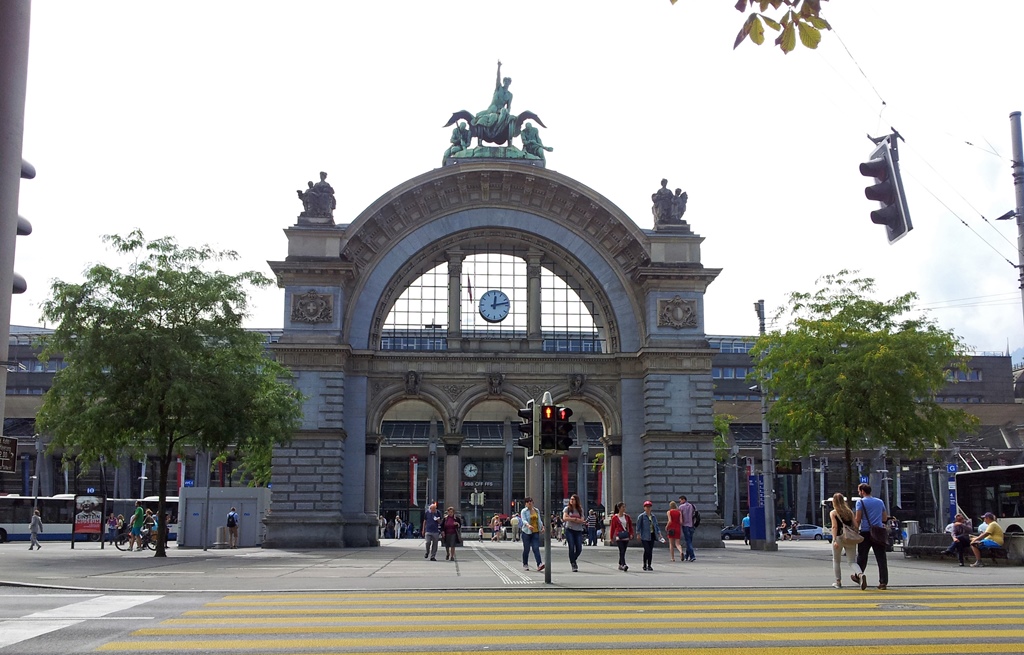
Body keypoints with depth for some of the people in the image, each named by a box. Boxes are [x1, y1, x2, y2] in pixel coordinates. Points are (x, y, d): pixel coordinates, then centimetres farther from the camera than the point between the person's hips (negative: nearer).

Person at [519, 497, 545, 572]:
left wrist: (542, 527, 5)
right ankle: (525, 565, 18)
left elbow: (539, 520, 20)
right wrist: (528, 525, -35)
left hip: (535, 532, 3)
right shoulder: (524, 511, -3)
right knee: (526, 549, 4)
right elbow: (524, 520, -16)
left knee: (536, 548, -8)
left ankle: (539, 564, -19)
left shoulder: (536, 510, 14)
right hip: (527, 532, -3)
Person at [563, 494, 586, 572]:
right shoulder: (567, 508, 5)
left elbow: (581, 520, -2)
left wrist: (571, 519, -10)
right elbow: (564, 518, -11)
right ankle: (573, 565, 1)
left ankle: (573, 560, 26)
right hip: (569, 530, -2)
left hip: (578, 530, 2)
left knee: (579, 549, -3)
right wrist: (576, 519, -8)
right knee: (571, 547, -10)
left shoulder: (580, 509, 9)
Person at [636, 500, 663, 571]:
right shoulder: (641, 516, -3)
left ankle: (649, 565, 14)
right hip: (644, 536, -5)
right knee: (647, 550, -12)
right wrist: (638, 534, -10)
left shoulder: (653, 517, 12)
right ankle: (645, 565, 1)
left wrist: (659, 533, 6)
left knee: (651, 551, 6)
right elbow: (638, 526, -4)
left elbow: (656, 525, 16)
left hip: (652, 535, 5)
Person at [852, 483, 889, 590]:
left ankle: (860, 575, 0)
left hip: (865, 532, -3)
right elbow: (885, 518, 20)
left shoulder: (861, 502, -1)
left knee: (862, 556, 10)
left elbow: (857, 519, -8)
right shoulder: (880, 501, 14)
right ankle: (883, 582, -1)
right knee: (881, 558, 2)